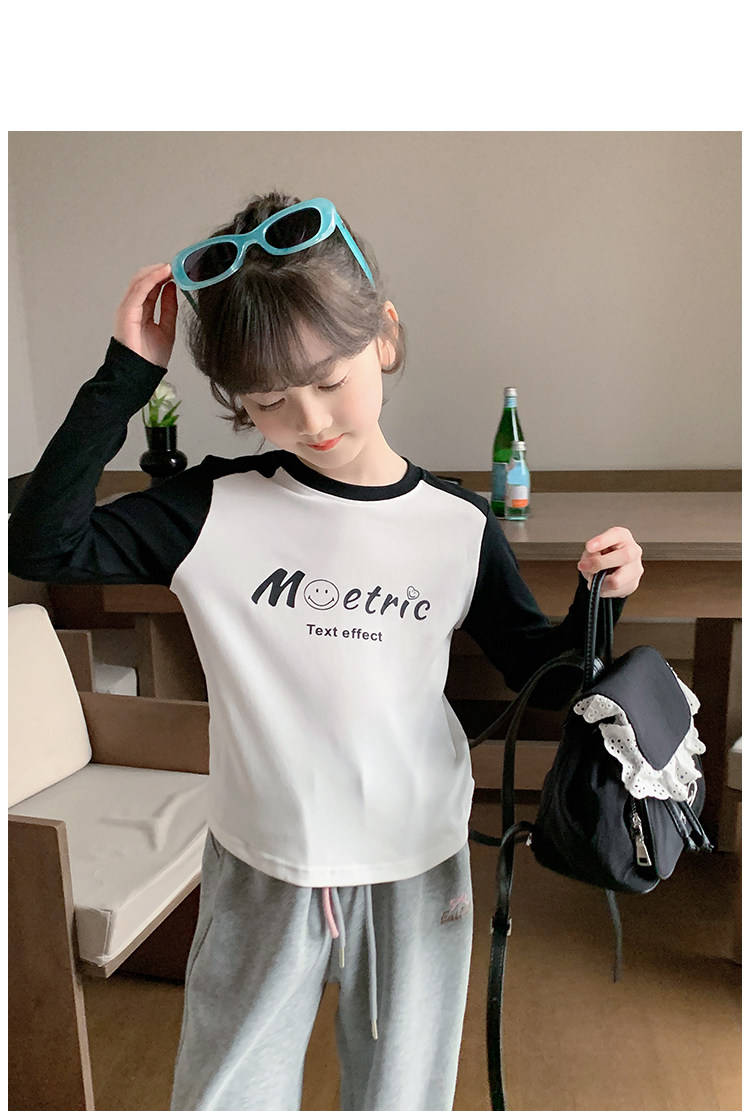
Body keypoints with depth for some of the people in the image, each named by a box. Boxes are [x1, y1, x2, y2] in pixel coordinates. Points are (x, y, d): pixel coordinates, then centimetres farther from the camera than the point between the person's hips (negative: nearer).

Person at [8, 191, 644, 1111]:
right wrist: (126, 376, -19)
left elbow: (540, 675, 2)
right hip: (260, 868, 0)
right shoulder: (218, 507, -11)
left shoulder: (460, 528, -8)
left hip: (416, 869, 1)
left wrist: (597, 601, -18)